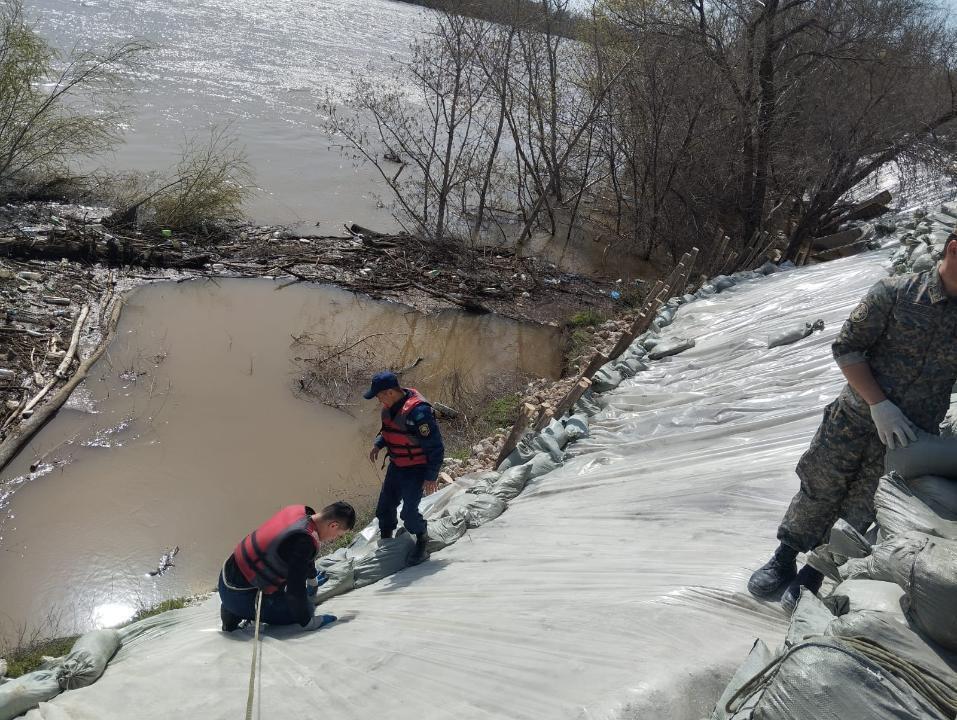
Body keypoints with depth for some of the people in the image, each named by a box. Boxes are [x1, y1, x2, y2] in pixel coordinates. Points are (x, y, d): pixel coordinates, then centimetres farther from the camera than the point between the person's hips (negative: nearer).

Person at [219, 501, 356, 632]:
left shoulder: (298, 511, -1)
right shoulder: (305, 540, -28)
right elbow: (295, 589, -22)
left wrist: (312, 578, 37)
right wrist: (307, 622, -8)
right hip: (240, 595, -9)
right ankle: (239, 613, -2)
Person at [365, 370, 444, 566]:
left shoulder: (418, 412, -31)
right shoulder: (389, 407, -4)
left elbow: (435, 448, -24)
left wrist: (431, 477, -20)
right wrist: (378, 444, 3)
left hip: (416, 469, -8)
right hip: (396, 466, 8)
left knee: (409, 513, -8)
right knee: (385, 506, 16)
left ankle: (422, 542, 20)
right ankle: (386, 541, 39)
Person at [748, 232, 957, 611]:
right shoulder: (894, 292, -8)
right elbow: (847, 348, -7)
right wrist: (878, 404, -16)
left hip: (908, 439, 2)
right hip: (856, 419, -1)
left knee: (858, 515, 6)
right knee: (818, 491, 9)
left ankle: (812, 577, 23)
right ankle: (784, 561, 29)